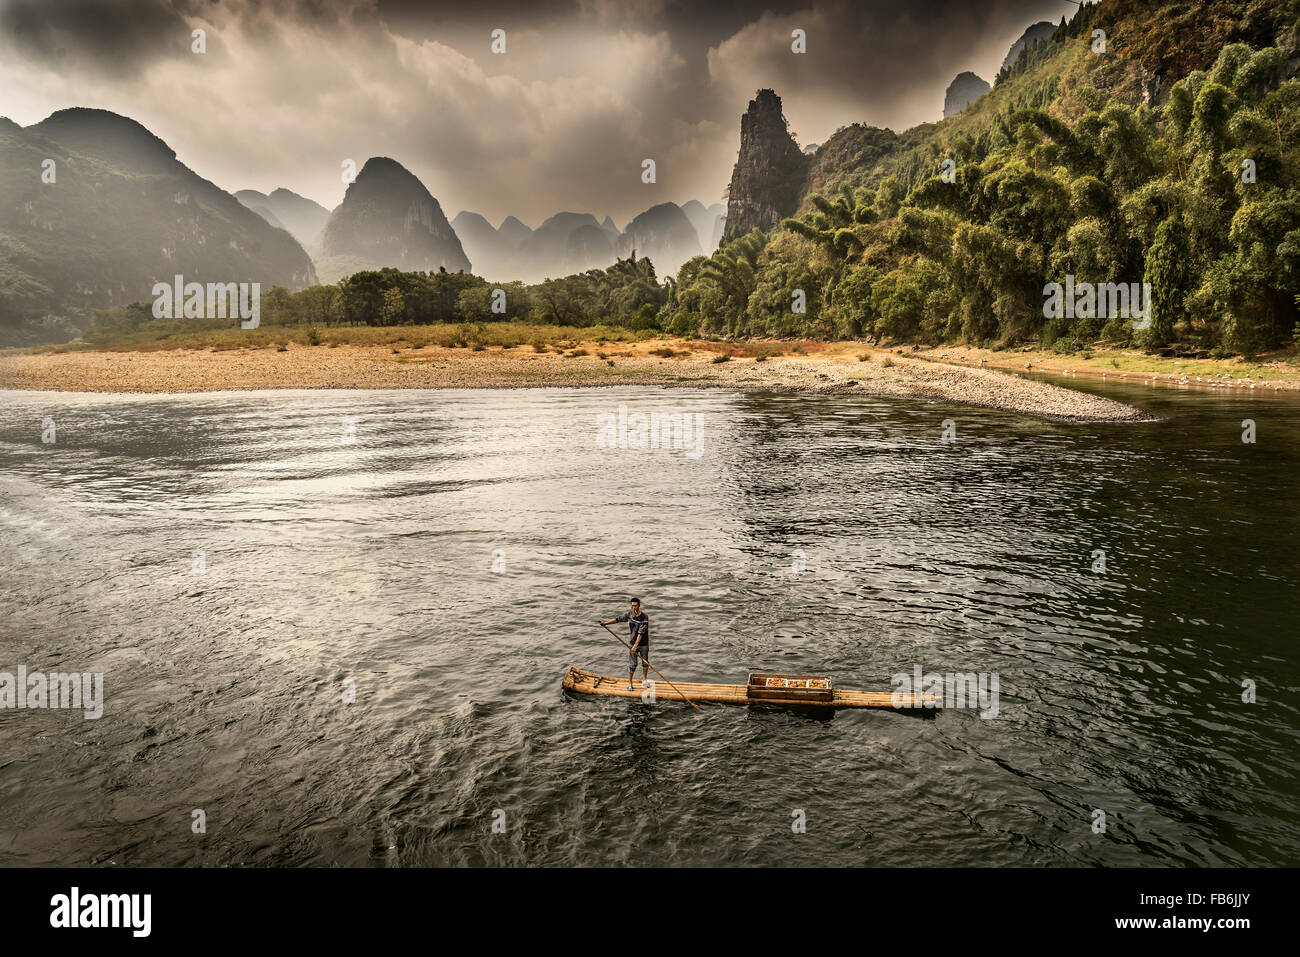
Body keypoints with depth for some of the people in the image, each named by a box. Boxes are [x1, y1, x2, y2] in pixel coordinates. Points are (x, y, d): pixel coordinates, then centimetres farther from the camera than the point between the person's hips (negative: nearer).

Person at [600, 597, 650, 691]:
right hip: (632, 643, 2)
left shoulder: (644, 617, -17)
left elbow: (641, 633, -22)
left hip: (644, 644, -2)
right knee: (632, 664, 0)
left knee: (645, 662, 11)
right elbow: (618, 619, 4)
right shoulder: (630, 614, -3)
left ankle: (644, 681, 30)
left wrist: (636, 645, -26)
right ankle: (629, 684, 9)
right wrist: (606, 623, -8)